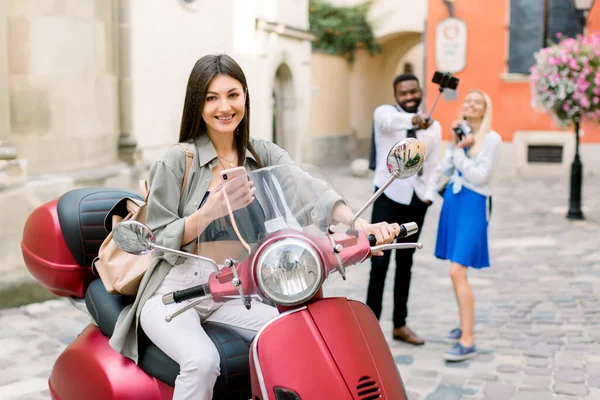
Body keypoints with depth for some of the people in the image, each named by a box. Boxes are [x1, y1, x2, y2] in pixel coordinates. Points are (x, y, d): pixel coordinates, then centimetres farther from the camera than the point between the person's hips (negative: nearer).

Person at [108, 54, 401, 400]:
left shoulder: (265, 156, 5)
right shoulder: (176, 161, -6)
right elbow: (160, 242, -8)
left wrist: (361, 225, -33)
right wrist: (212, 211, -25)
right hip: (172, 294, -4)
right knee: (203, 361, -30)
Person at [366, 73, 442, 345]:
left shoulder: (433, 127, 8)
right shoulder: (384, 113, -5)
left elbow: (433, 166, 9)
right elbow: (390, 121, -31)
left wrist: (429, 194, -8)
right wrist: (412, 120, -52)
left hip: (416, 201, 4)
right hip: (388, 197, -4)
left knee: (405, 263, 13)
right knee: (380, 263, -7)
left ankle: (400, 325, 23)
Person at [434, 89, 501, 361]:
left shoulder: (491, 139, -9)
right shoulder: (461, 133, 10)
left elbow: (480, 176, -16)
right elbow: (446, 171, 4)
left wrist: (459, 151, -13)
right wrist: (453, 144, -5)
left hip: (473, 204, -7)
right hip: (452, 201, 7)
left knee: (457, 272, -15)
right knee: (455, 271, 13)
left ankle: (468, 342, -12)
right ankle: (463, 326, 27)